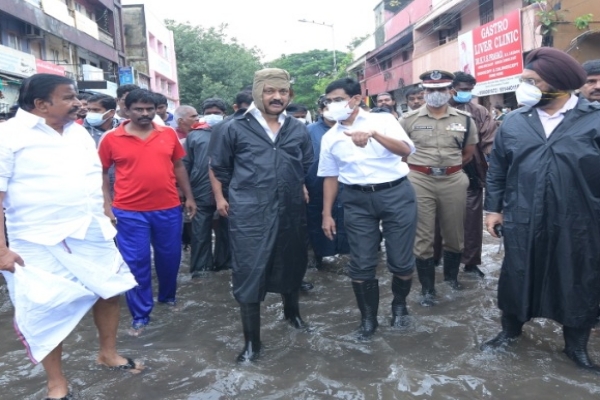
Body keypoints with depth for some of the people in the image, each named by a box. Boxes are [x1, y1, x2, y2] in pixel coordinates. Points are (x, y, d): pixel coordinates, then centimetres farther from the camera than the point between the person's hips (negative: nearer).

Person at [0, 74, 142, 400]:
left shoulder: (78, 132, 9)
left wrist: (105, 213, 14)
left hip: (92, 233, 6)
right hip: (41, 242, -6)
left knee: (110, 291, 14)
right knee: (47, 311, 4)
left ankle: (108, 353, 37)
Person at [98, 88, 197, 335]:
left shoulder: (169, 134, 4)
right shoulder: (112, 139, -2)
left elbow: (178, 166, 12)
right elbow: (101, 172, 4)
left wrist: (189, 197, 10)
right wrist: (107, 205, -4)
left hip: (168, 209, 3)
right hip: (129, 212, -2)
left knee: (170, 256, 15)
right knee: (136, 263, 4)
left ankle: (168, 296, 41)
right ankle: (140, 316, 18)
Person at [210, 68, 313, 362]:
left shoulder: (298, 130, 5)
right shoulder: (236, 129, -4)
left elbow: (307, 165, 21)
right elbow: (220, 167, 7)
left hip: (291, 211, 4)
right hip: (249, 214, -3)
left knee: (291, 266, 19)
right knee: (249, 274, -1)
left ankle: (292, 311, 46)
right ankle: (251, 341, 12)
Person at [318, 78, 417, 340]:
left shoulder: (383, 120, 1)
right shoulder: (330, 137, 9)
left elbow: (406, 150, -12)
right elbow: (330, 177, 13)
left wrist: (374, 134, -25)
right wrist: (327, 214, 9)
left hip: (396, 194, -2)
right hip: (357, 200, 2)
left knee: (401, 260, 4)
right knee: (361, 264, 3)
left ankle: (399, 305, 32)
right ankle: (368, 318, 22)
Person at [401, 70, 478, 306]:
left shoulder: (464, 119, 4)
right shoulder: (409, 119, 0)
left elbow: (469, 153, 13)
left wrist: (450, 167, 8)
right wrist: (416, 166, 3)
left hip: (454, 181, 2)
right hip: (420, 182, -1)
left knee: (454, 234, 13)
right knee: (422, 237, 2)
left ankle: (451, 277, 35)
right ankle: (427, 288, 15)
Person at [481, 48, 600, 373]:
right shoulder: (513, 122, 1)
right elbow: (497, 170, 7)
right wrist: (493, 208, 4)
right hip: (522, 222, 2)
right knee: (516, 278, 14)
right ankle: (510, 330, 37)